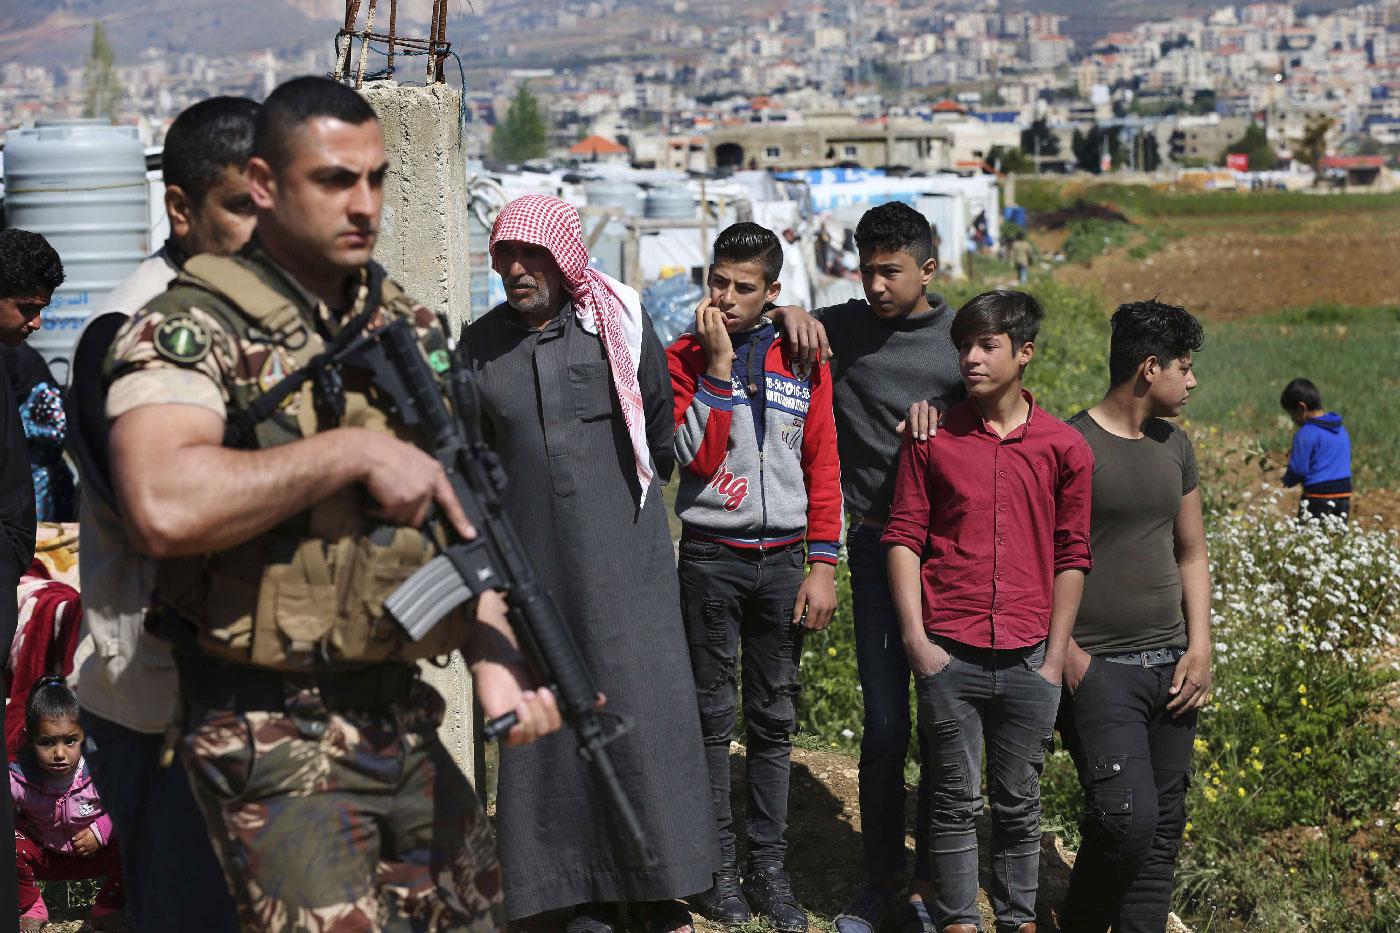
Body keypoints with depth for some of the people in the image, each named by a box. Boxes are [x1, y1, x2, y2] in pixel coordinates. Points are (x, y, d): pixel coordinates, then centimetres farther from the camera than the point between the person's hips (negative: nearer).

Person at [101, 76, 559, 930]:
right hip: (274, 743, -7)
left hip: (405, 721, 7)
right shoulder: (189, 333, -11)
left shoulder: (411, 331, 10)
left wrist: (494, 659, -6)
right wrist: (354, 450, -23)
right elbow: (163, 509, -30)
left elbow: (455, 513, 10)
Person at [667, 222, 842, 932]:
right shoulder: (686, 356, 0)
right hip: (711, 556, -2)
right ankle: (719, 866, 10)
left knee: (775, 717, 6)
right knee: (713, 713, 3)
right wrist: (718, 364, -16)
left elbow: (823, 464, 5)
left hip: (783, 557, 2)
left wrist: (822, 564, -1)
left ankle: (769, 866, 13)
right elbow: (696, 454, -12)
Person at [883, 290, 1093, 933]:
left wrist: (1056, 656, 4)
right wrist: (915, 637, -4)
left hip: (1027, 660, 1)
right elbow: (904, 538, 3)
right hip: (949, 656, -1)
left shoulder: (1064, 447, 3)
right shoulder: (932, 439, 2)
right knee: (955, 801, 5)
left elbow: (1071, 558, 6)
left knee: (1018, 803, 9)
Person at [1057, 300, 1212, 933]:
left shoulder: (1174, 447, 14)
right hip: (1098, 668, -7)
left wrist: (1199, 649, 8)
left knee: (1163, 830, 6)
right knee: (1128, 816, -16)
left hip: (1169, 666, 7)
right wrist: (1066, 653, -14)